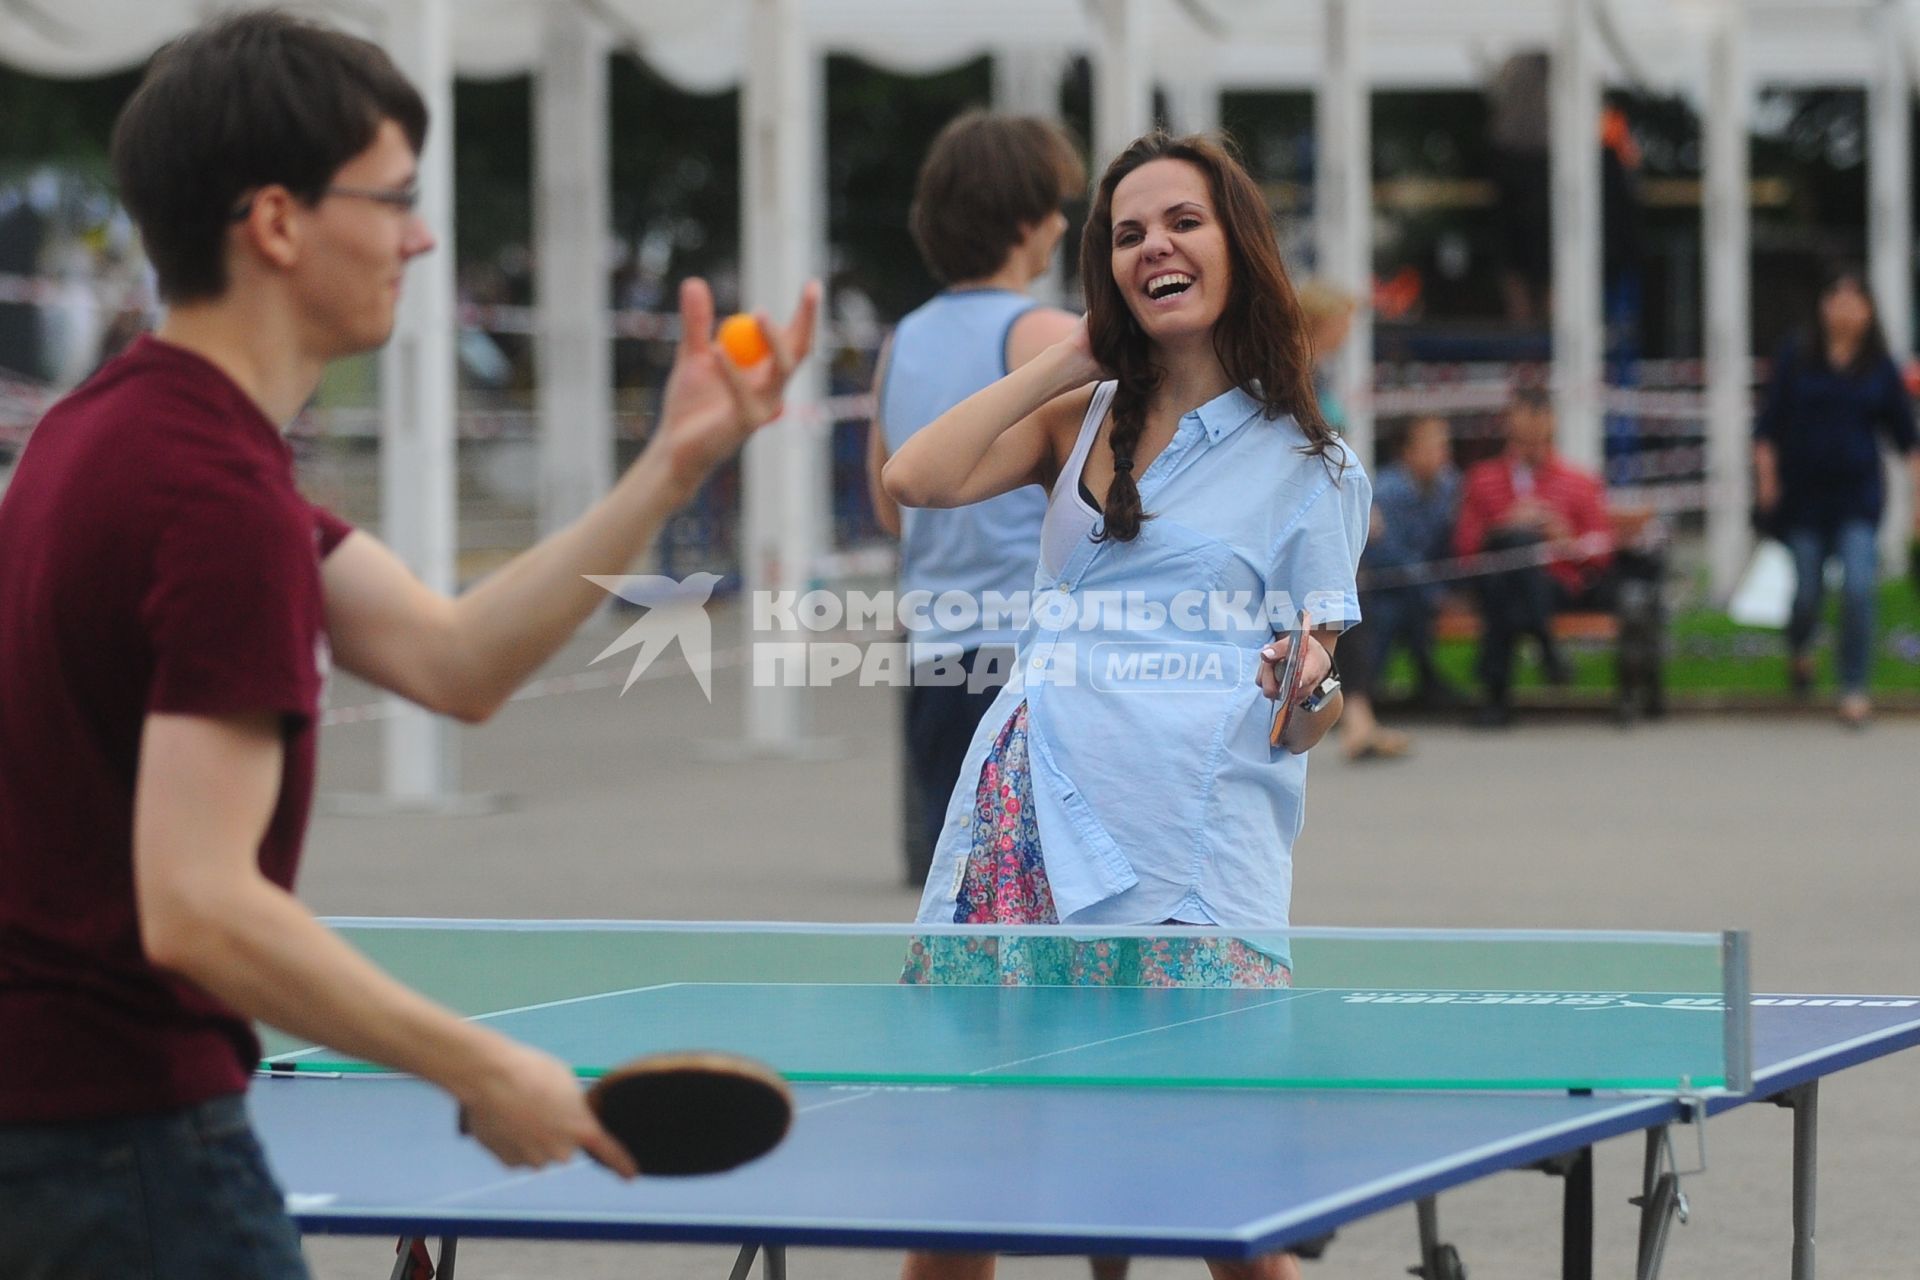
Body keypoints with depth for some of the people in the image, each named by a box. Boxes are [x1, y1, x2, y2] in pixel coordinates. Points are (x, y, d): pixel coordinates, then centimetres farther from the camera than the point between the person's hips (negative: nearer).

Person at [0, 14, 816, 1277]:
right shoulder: (225, 500, -21)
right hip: (115, 1121, -10)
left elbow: (452, 660, 7)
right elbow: (197, 908, -27)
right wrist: (482, 1072, -20)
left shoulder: (120, 426, 11)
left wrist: (672, 467, 1)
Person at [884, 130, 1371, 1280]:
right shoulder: (1080, 419, 18)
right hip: (1032, 818, 3)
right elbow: (916, 480, 1)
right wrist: (1071, 359, 8)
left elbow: (1310, 711, 11)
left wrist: (1309, 690, -13)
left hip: (1195, 853, -3)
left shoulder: (1310, 460, 9)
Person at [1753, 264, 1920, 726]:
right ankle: (1796, 649, 39)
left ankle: (1854, 688, -2)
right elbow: (1769, 420, 2)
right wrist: (1766, 475, -6)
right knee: (1807, 592, 6)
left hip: (1858, 495, 0)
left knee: (1859, 588, -12)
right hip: (1804, 493, 0)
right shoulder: (1796, 355, -1)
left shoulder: (1879, 366, 2)